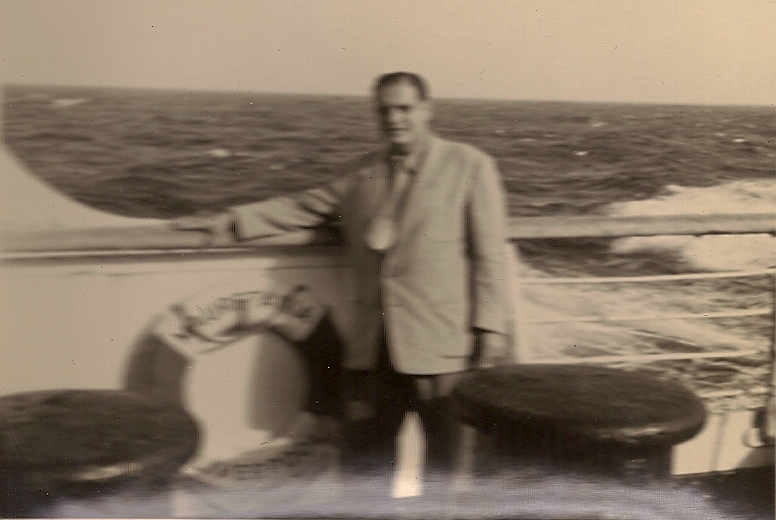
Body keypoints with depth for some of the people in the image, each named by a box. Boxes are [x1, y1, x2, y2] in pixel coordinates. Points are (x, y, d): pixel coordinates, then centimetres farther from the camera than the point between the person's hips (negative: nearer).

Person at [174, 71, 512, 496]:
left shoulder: (469, 166, 0)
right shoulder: (359, 174, 13)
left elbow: (489, 254, -3)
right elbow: (302, 207, 15)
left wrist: (490, 329, -8)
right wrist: (229, 222, 5)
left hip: (443, 349, -4)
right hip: (374, 349, 4)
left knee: (446, 468, 7)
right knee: (361, 463, 12)